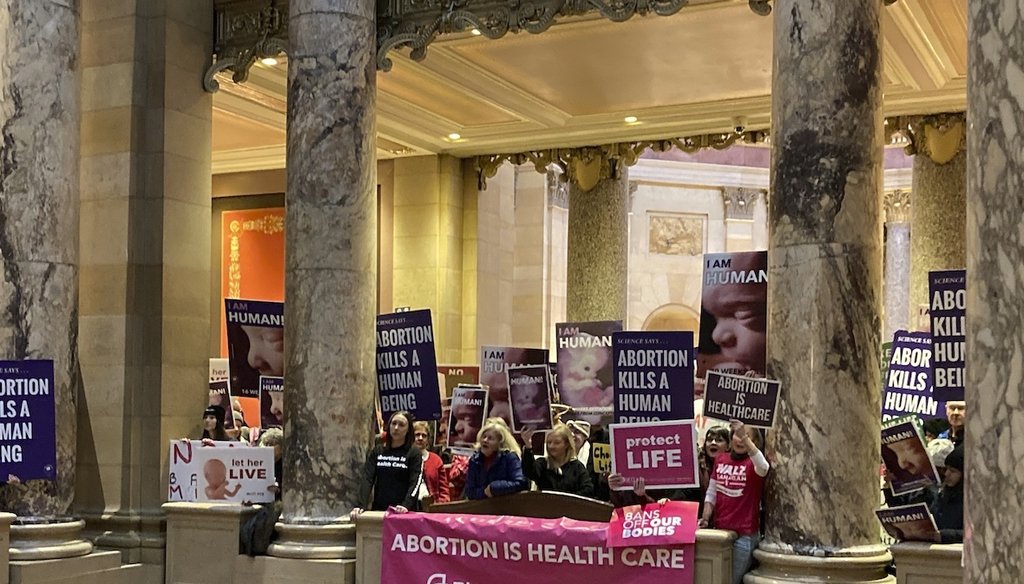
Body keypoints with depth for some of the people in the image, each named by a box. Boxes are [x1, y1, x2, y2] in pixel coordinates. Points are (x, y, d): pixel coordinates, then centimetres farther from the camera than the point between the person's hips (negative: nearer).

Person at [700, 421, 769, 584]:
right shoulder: (720, 459, 8)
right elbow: (712, 493, 11)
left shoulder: (753, 462, -7)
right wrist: (705, 519, -1)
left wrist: (745, 438, -41)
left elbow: (763, 468, -32)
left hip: (745, 535, -5)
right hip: (719, 531, 5)